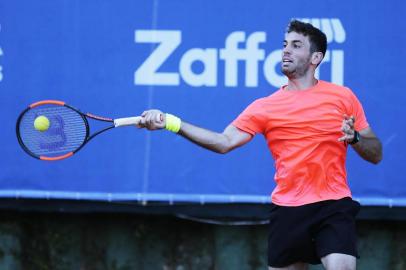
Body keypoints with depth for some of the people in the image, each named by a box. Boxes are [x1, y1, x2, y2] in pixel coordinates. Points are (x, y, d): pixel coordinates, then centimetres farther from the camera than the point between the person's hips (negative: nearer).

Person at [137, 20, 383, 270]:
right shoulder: (265, 107, 7)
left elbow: (376, 154, 8)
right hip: (288, 209, 2)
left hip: (333, 205, -2)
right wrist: (171, 123, -12)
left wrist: (354, 138, -14)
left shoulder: (343, 97, 6)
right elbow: (225, 141, -2)